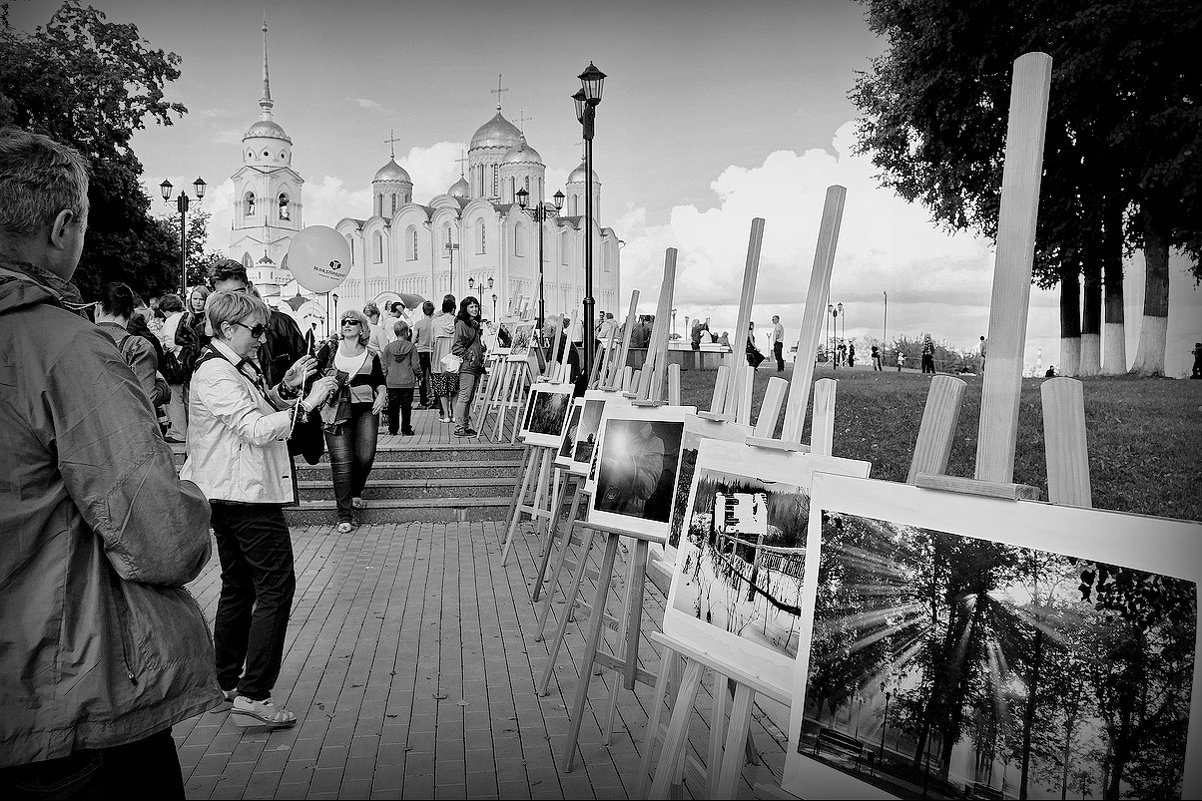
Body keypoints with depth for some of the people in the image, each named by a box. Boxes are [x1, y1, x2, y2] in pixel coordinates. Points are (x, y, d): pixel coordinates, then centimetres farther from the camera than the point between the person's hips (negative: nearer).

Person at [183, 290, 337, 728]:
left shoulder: (241, 367, 15)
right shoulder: (215, 374, -16)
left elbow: (264, 413, 22)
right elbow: (257, 429, -24)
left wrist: (286, 387, 6)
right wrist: (306, 403, -24)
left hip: (229, 495, 11)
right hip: (246, 494, -11)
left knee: (238, 587, 17)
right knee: (276, 587, -8)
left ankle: (228, 683, 27)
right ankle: (253, 695, -7)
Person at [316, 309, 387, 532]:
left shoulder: (371, 356, 12)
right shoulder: (330, 348, 8)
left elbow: (379, 381, 17)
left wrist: (381, 394, -2)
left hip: (366, 409, 2)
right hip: (336, 410, -2)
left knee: (365, 456, -5)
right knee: (341, 461, -7)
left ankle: (355, 493, 28)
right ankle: (345, 516, -1)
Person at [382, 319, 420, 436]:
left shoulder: (388, 347, -1)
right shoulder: (411, 347, -6)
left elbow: (383, 365, 2)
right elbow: (415, 364, -4)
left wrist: (385, 377, 14)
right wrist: (419, 374, 13)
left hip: (392, 382, 2)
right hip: (408, 382, -2)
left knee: (393, 406, 9)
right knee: (406, 406, 5)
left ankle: (392, 429, 12)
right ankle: (406, 429, 7)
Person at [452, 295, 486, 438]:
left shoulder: (475, 324, 19)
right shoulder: (461, 323, -8)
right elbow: (456, 347, -12)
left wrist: (481, 359, 18)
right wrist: (468, 356, -14)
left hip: (475, 366, 9)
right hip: (466, 366, -9)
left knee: (469, 398, 10)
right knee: (464, 397, -8)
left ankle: (467, 426, 14)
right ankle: (460, 428, -7)